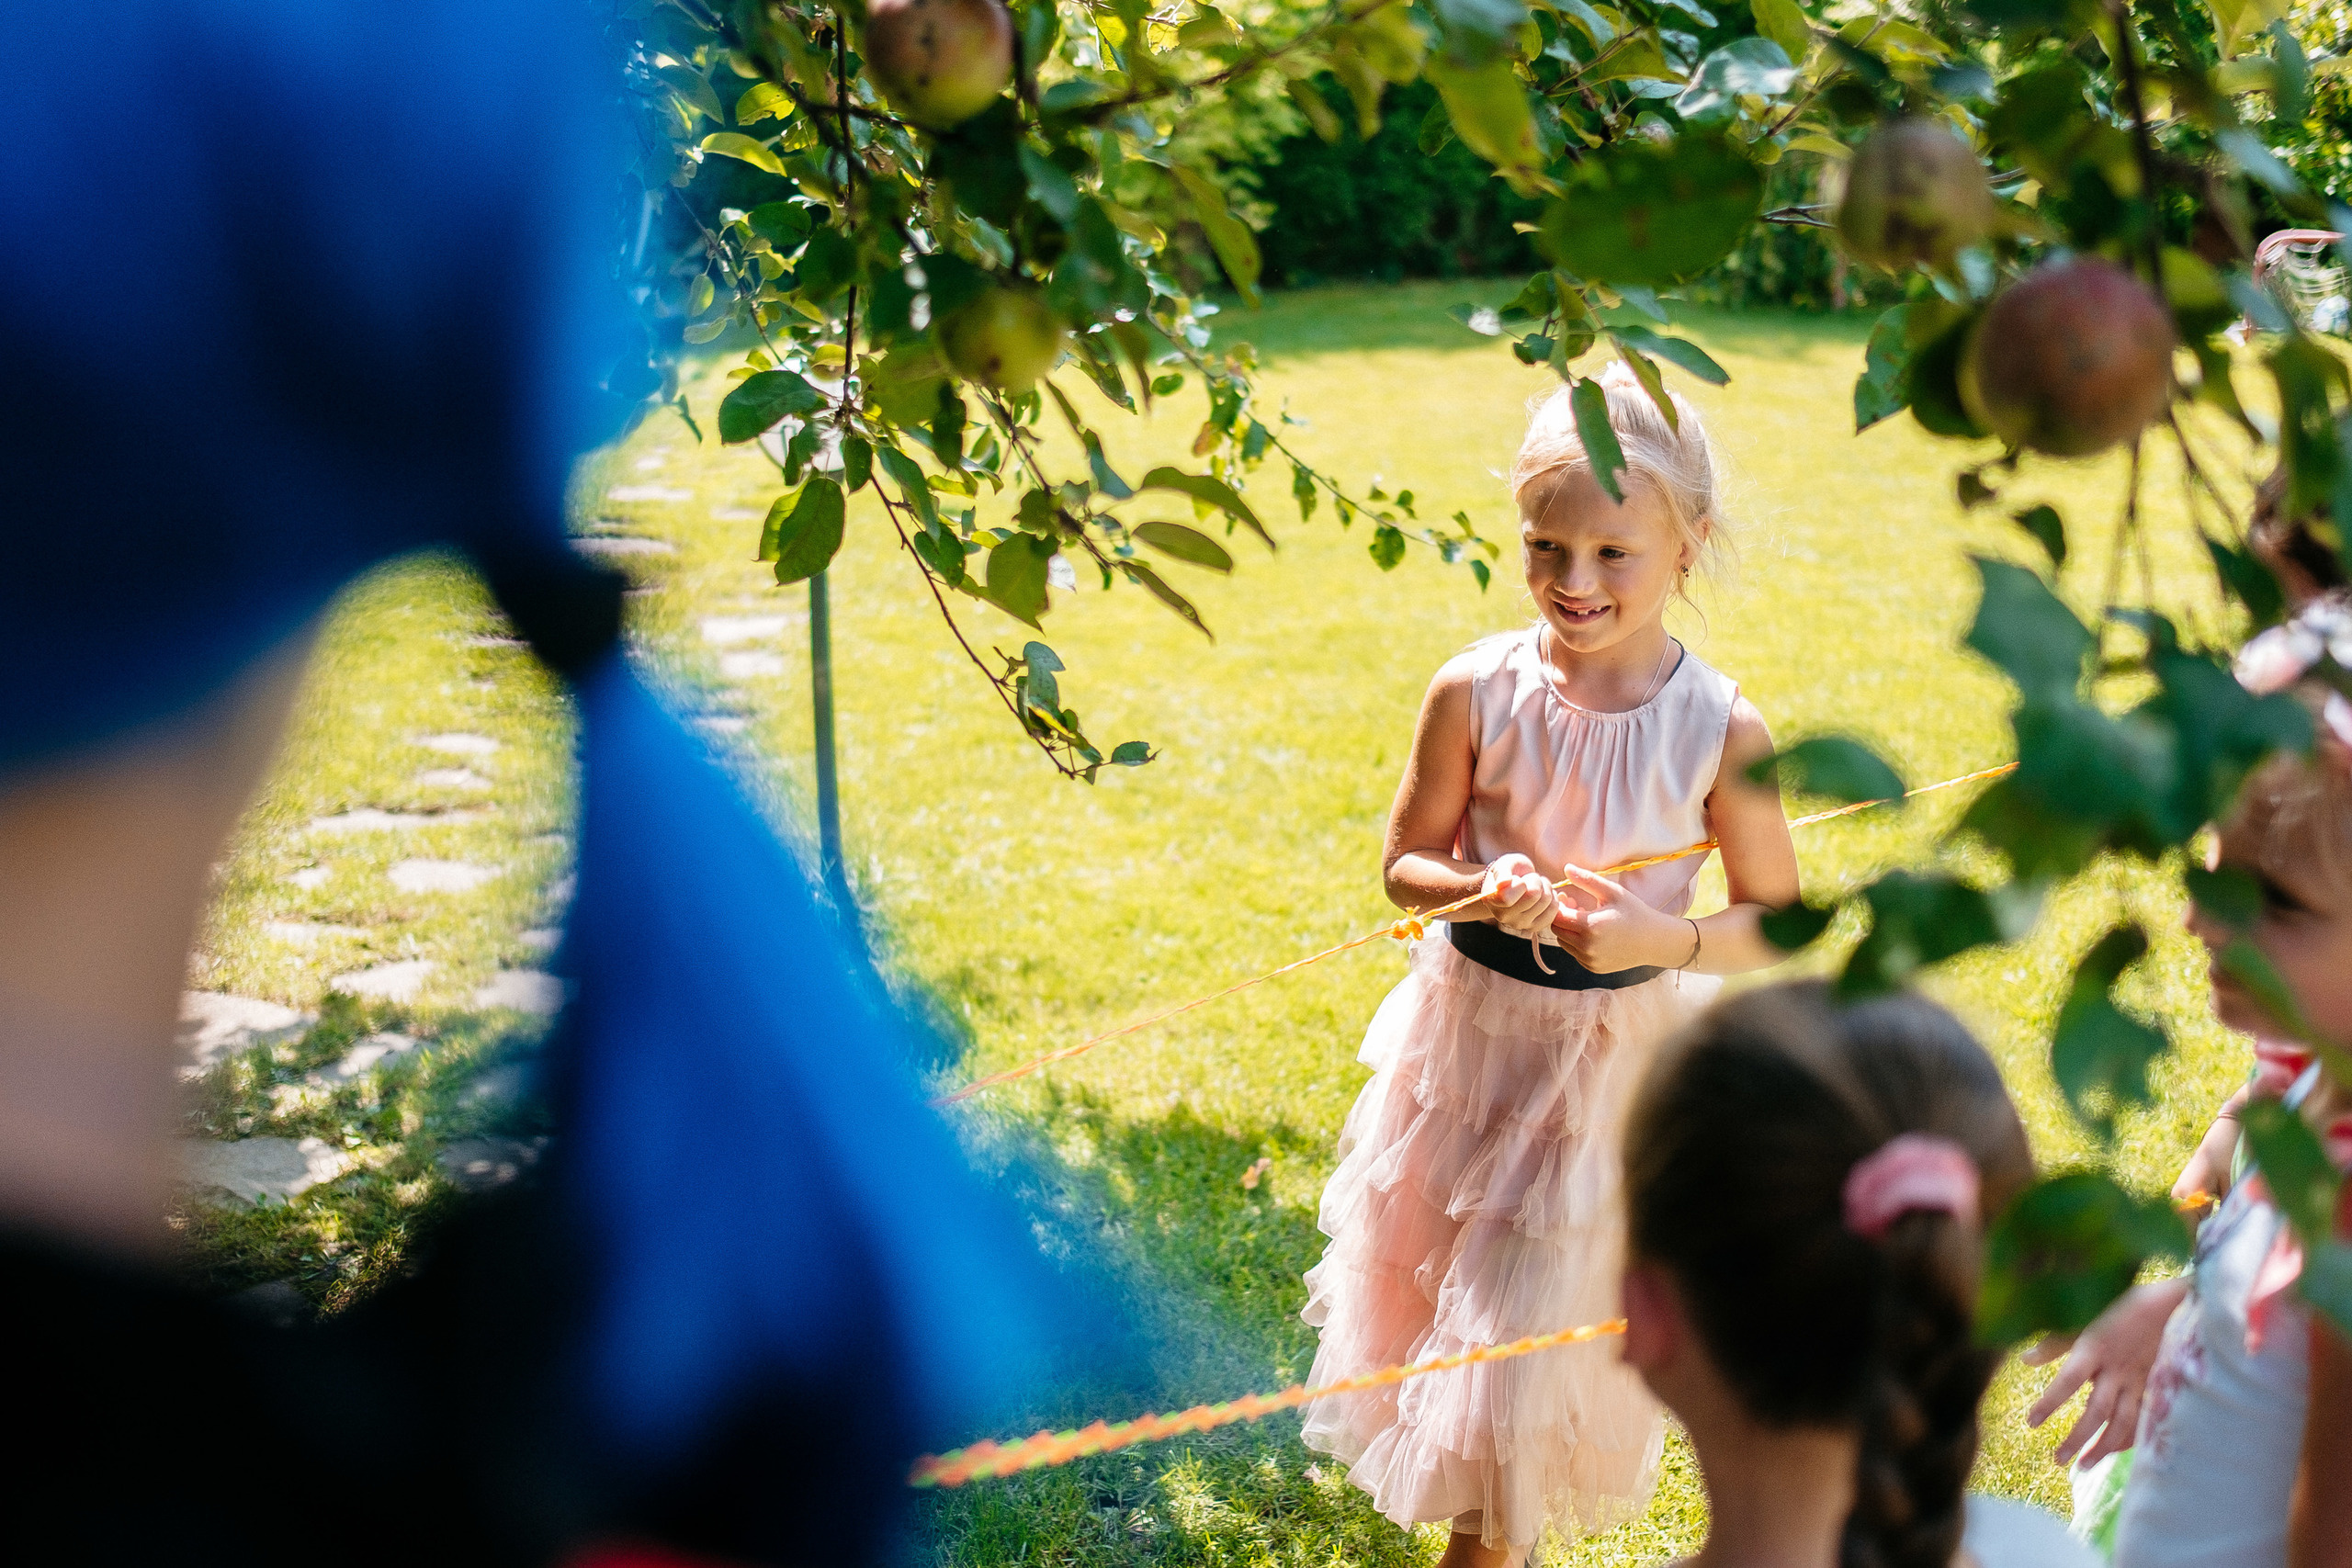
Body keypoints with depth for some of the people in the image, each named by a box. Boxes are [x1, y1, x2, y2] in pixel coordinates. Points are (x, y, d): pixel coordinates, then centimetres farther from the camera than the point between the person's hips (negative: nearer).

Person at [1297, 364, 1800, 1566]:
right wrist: (1477, 889, -24)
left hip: (1619, 1051, -2)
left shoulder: (1721, 733, -17)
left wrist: (1658, 939, -25)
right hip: (1472, 1027, 2)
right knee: (1432, 1287, 20)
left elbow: (1778, 924, -7)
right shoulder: (1476, 693, -14)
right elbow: (1408, 860, -2)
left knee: (1539, 1324, 8)